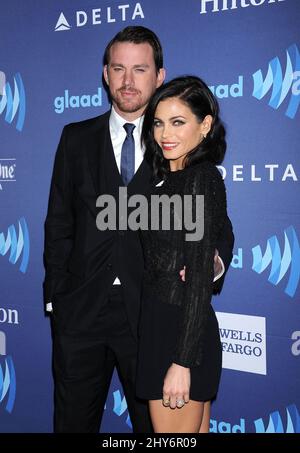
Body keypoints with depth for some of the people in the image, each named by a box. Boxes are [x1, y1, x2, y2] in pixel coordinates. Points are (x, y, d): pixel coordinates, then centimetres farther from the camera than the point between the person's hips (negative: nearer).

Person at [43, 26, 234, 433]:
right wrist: (55, 294, 1)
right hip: (81, 307, 2)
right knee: (73, 421, 16)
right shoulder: (76, 139, 6)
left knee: (155, 423, 14)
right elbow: (59, 222, 6)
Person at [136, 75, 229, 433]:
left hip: (179, 332, -8)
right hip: (161, 323, 8)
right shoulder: (170, 178, 13)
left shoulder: (201, 178, -13)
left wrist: (182, 361, -18)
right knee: (192, 431, 18)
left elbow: (201, 277, -18)